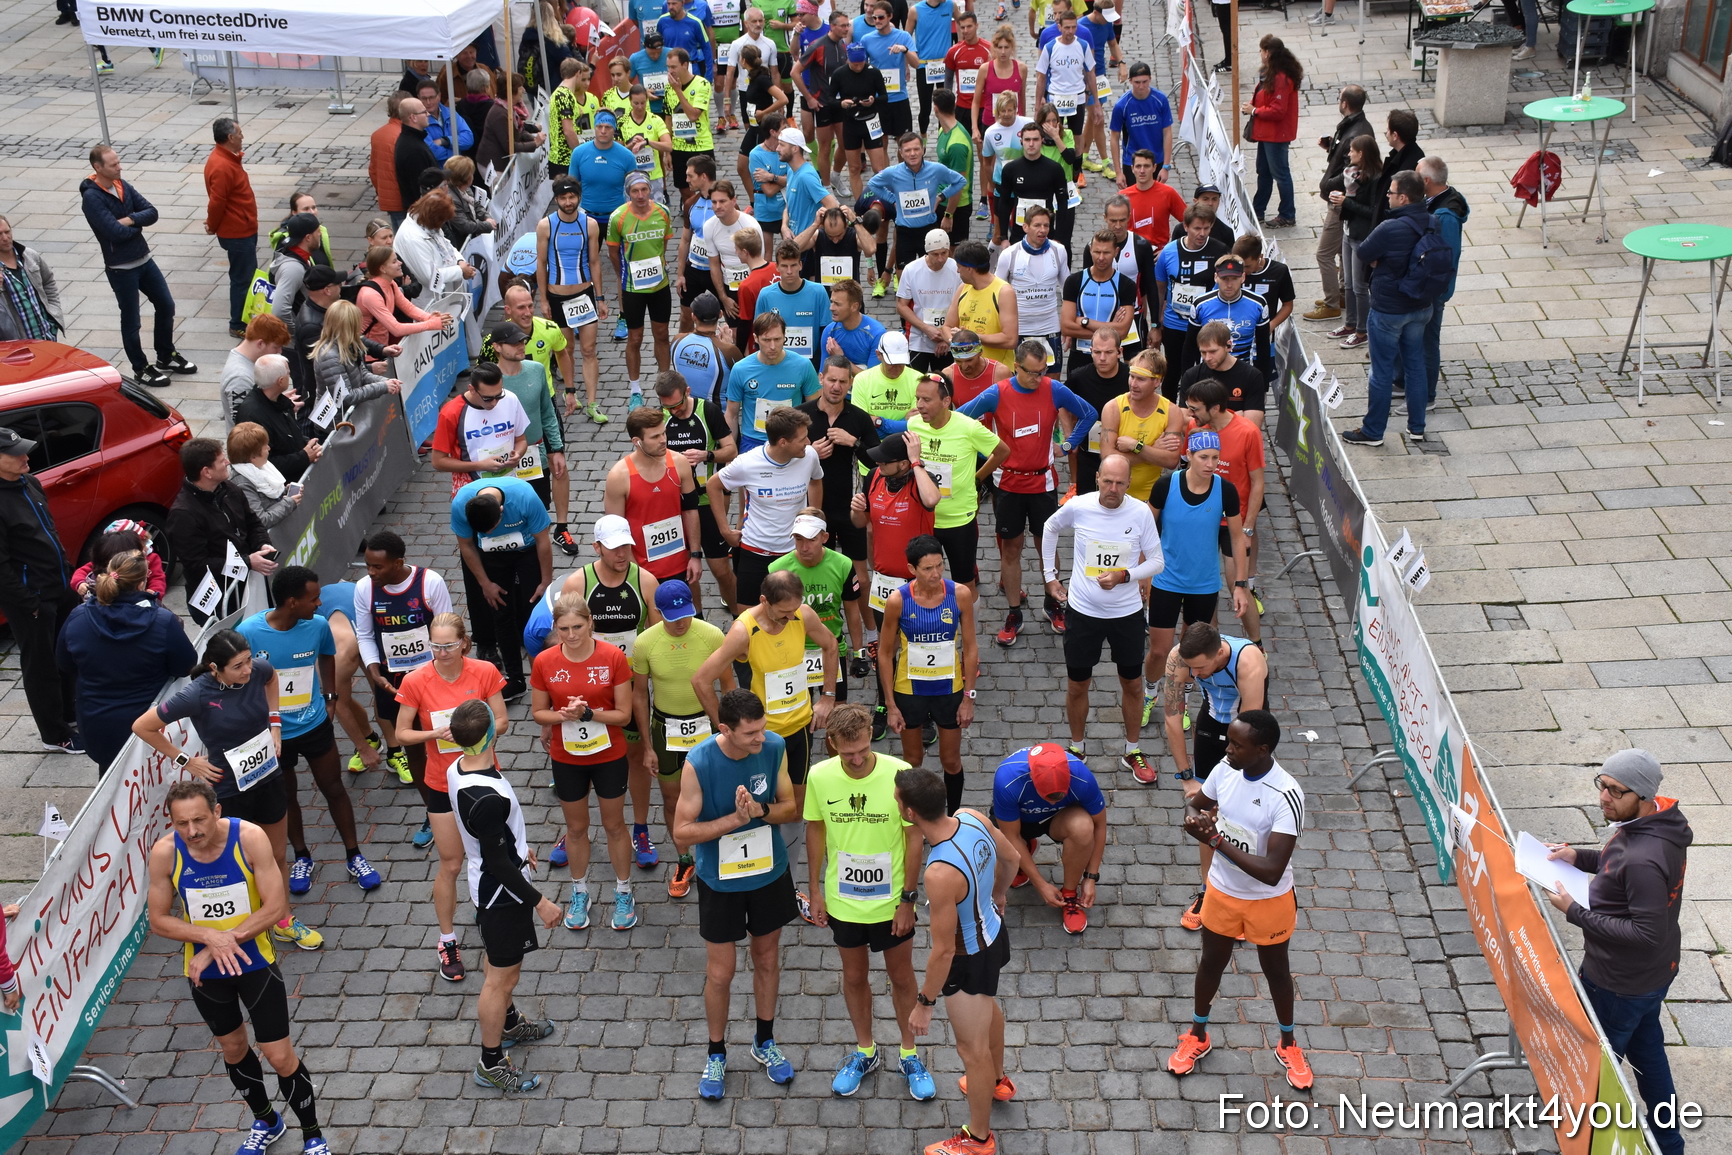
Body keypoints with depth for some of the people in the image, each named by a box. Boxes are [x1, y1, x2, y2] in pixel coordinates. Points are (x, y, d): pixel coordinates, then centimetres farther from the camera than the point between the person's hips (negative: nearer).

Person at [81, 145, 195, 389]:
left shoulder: (123, 186, 3)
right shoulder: (91, 197, -19)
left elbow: (152, 212, -4)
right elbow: (116, 232, -27)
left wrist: (130, 220, -21)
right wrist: (138, 224, -9)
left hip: (144, 259, 7)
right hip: (120, 268, -7)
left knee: (166, 305, 15)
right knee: (131, 321, 6)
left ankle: (166, 358, 32)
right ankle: (141, 369, 21)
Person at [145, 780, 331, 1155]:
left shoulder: (250, 838, -25)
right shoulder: (165, 853, -20)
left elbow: (276, 906, -22)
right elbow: (158, 920, -10)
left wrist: (226, 940, -25)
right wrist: (210, 936, -26)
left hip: (255, 961, -2)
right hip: (204, 971, 3)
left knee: (280, 1057, 1)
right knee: (233, 1049, 22)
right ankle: (266, 1121, 48)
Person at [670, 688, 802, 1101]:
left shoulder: (774, 747, -16)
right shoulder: (698, 763, -26)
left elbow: (790, 808, -6)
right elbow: (682, 832, -21)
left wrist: (760, 810, -27)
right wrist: (735, 819, -32)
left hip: (770, 872, 3)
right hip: (720, 881, -3)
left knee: (768, 959, 20)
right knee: (720, 972, 10)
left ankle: (765, 1043, 42)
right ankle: (716, 1055, 34)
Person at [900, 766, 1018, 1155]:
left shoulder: (940, 874, -41)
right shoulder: (972, 817, -19)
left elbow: (943, 950, -30)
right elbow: (1011, 857, 2)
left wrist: (924, 1002, -15)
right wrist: (998, 894, 23)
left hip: (970, 959, -8)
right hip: (994, 931, 8)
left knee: (972, 1048, 15)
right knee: (987, 1006, 35)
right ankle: (998, 1082, 63)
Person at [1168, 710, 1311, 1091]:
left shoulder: (1286, 797, -33)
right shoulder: (1226, 770, -15)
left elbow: (1271, 871, -36)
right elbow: (1196, 802, 6)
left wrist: (1217, 841, -36)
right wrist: (1195, 815, -19)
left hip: (1268, 901, -4)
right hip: (1222, 891, 4)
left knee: (1276, 970, 20)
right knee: (1211, 962, 23)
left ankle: (1288, 1044, 45)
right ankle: (1198, 1036, 47)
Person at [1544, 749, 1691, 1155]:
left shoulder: (1645, 859, -37)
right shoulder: (1654, 822, -7)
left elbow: (1647, 933, -32)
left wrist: (1575, 913, -28)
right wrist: (1579, 857, -1)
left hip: (1620, 985, -10)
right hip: (1651, 974, 10)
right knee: (1646, 1051, 28)